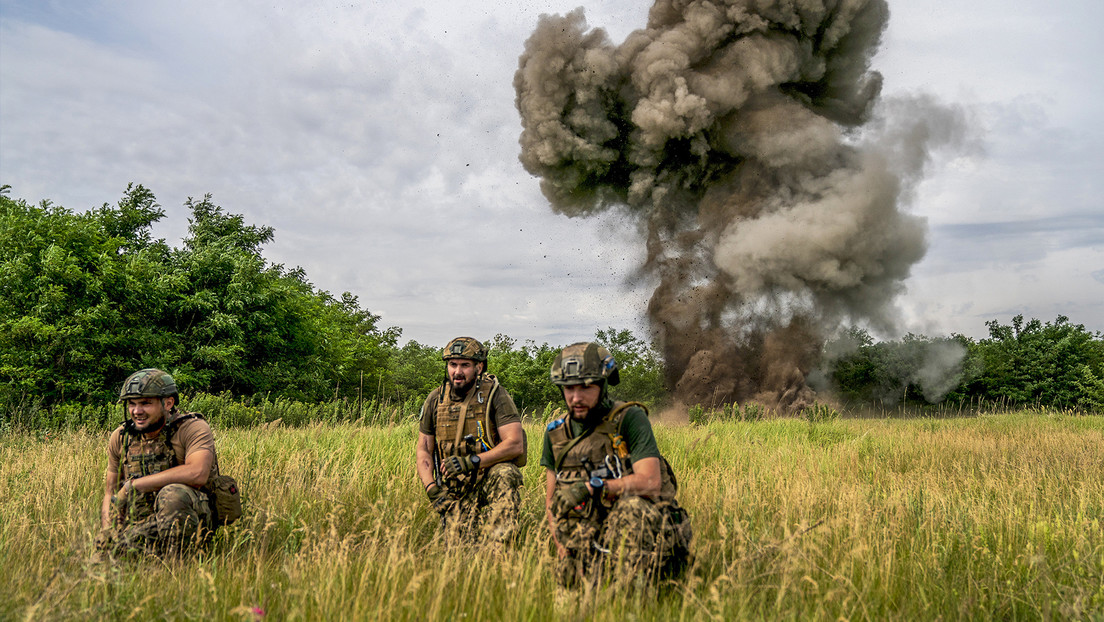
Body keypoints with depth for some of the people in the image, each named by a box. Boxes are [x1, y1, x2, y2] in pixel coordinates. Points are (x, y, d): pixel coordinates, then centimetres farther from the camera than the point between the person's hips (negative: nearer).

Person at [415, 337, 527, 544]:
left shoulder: (494, 395, -9)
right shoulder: (435, 400, 4)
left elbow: (515, 445, -16)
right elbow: (423, 450, 11)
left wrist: (471, 461, -23)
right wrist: (431, 488, -4)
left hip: (490, 475, -3)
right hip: (453, 488, 3)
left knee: (504, 475, -36)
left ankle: (497, 546, -30)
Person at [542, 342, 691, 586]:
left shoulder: (630, 418, -5)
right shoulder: (556, 433, 11)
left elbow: (650, 482, -17)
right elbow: (552, 501, 14)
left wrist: (592, 487, -20)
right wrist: (562, 548, -2)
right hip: (589, 540, 5)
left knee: (632, 505, -35)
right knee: (570, 577, -21)